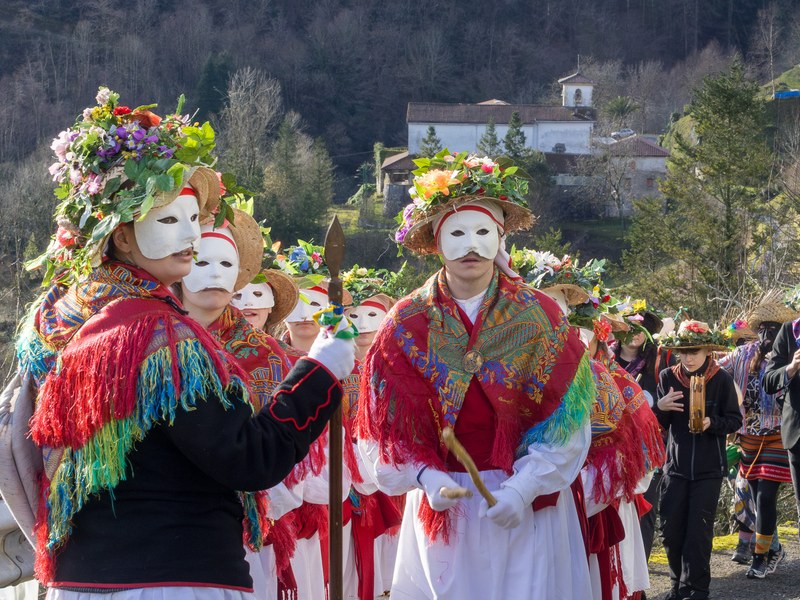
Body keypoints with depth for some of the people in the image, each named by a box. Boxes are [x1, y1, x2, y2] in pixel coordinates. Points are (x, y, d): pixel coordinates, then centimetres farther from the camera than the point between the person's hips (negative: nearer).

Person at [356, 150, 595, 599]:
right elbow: (387, 423, 1)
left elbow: (566, 419, -7)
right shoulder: (406, 325, 0)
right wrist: (425, 478, -14)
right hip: (442, 505, 1)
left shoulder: (540, 317, -3)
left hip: (528, 506, -1)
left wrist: (524, 487, -16)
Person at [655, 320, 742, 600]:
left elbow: (735, 420, -2)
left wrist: (711, 423, -21)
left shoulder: (722, 379, -7)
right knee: (671, 530, 3)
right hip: (676, 464, 3)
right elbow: (659, 424, 8)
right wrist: (660, 407, -14)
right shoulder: (667, 377, 0)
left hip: (709, 469, -3)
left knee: (698, 532, -2)